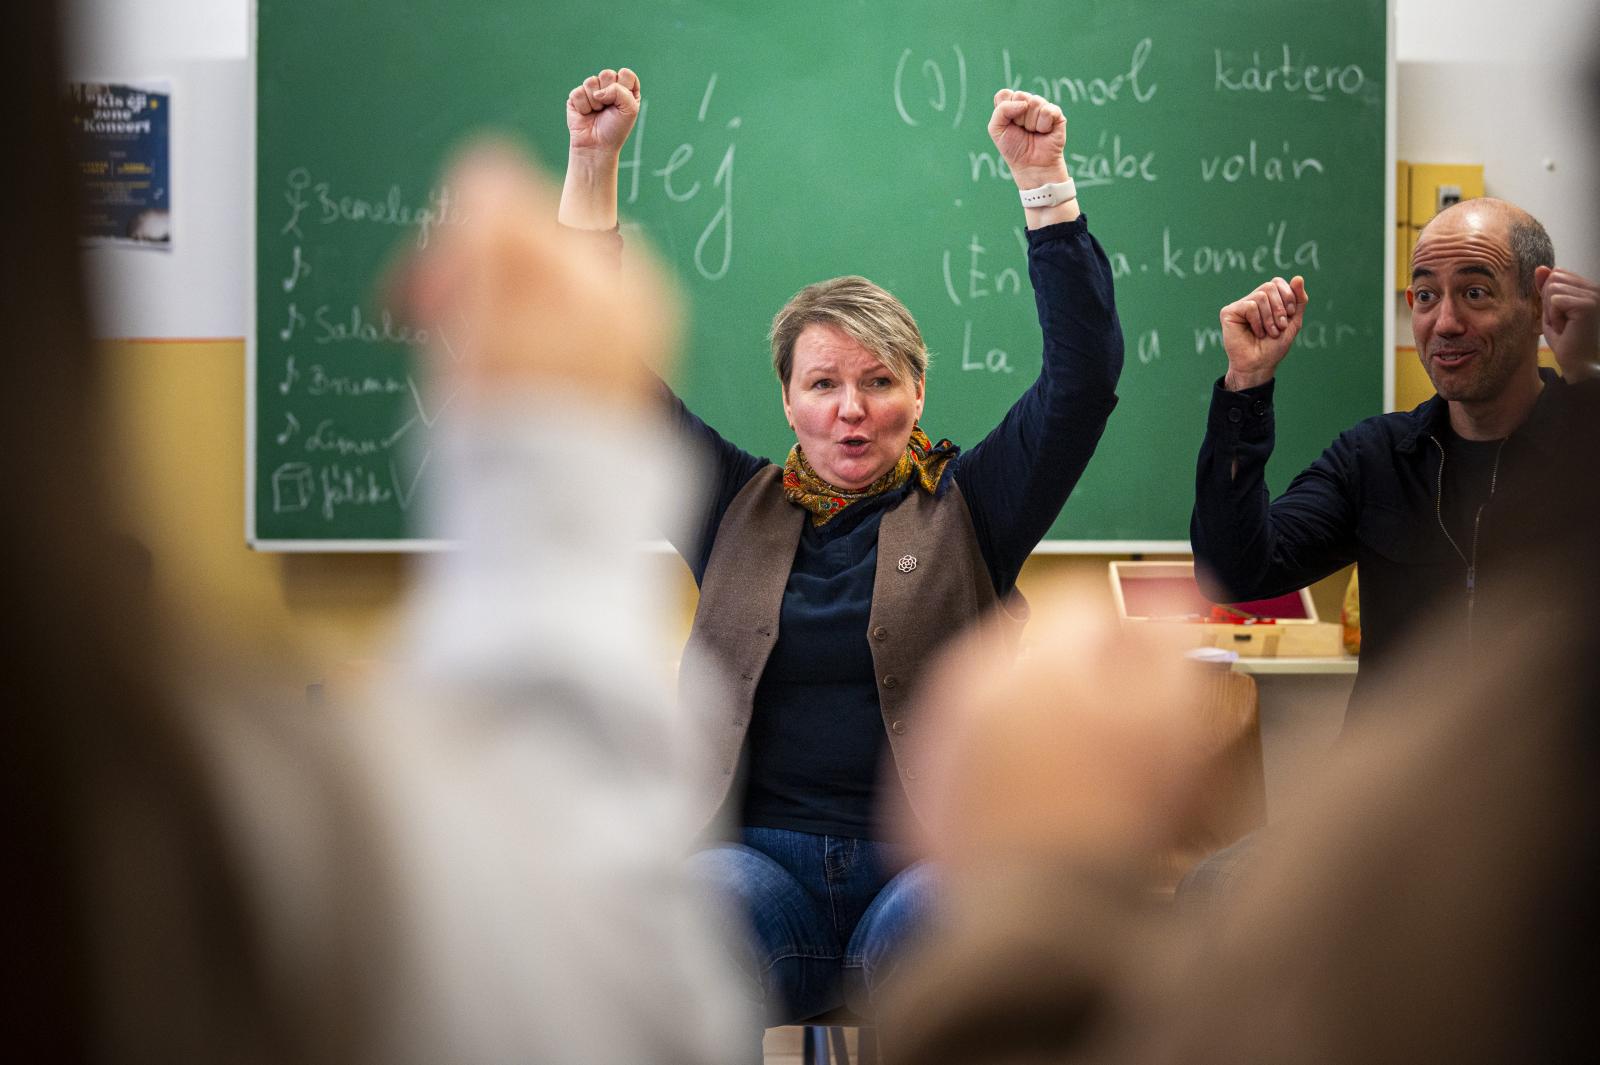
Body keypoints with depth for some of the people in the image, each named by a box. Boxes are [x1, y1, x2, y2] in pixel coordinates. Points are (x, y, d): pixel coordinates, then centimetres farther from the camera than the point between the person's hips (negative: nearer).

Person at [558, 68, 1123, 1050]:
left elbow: (1085, 373, 1)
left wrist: (1044, 179, -6)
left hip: (929, 859, -1)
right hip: (765, 852, 1)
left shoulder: (967, 506, 12)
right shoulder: (736, 509, 17)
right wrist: (594, 162, 10)